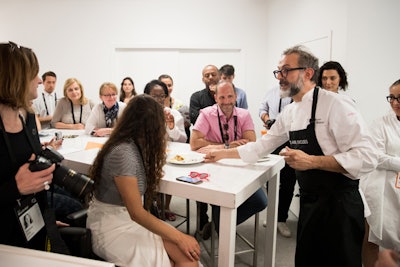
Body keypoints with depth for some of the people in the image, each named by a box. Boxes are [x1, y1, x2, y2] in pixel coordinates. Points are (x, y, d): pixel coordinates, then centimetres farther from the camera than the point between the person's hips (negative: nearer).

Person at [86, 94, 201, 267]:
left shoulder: (132, 145, 4)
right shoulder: (123, 153, -23)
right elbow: (137, 213, -22)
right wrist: (179, 237, -17)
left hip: (127, 218, 8)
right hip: (113, 227, -8)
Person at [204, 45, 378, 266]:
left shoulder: (335, 104, -17)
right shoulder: (289, 113, 7)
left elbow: (366, 158, -22)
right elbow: (262, 146, 16)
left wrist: (311, 161, -28)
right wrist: (223, 153, 14)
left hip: (338, 203, -7)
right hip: (309, 202, 7)